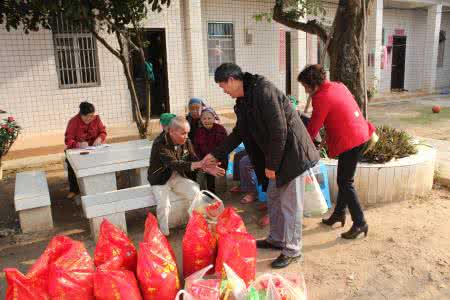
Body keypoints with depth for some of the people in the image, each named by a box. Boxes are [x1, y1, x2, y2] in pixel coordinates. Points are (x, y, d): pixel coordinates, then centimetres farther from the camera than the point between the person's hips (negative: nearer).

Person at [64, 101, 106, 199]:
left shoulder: (96, 118, -3)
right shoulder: (73, 121, -14)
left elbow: (103, 132, 4)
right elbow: (68, 140, -17)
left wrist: (99, 138, -20)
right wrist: (79, 144, -37)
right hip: (76, 149, -2)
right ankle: (74, 190, -15)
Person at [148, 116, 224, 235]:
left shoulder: (186, 142, -3)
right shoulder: (160, 144, -24)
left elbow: (194, 159, -2)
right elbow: (174, 164, -35)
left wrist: (207, 168, -23)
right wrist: (199, 164, -45)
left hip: (179, 177, 5)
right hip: (161, 180, -5)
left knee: (197, 193, -17)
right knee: (164, 205, -27)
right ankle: (164, 235, -3)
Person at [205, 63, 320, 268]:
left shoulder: (263, 91, -21)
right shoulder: (243, 101, 9)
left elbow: (279, 130, -24)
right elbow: (238, 133, 19)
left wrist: (271, 165, -19)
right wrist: (216, 155, 19)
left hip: (291, 151, -10)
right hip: (276, 154, 10)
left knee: (289, 201, -1)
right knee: (273, 196, 18)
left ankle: (292, 250, 14)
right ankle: (276, 239, 34)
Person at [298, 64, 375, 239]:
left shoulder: (321, 98, -16)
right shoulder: (338, 86, 10)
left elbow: (313, 128, -11)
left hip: (349, 141, -10)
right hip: (361, 134, 10)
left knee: (345, 182, -1)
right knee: (344, 179, 18)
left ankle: (360, 223, 5)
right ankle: (339, 213, 30)